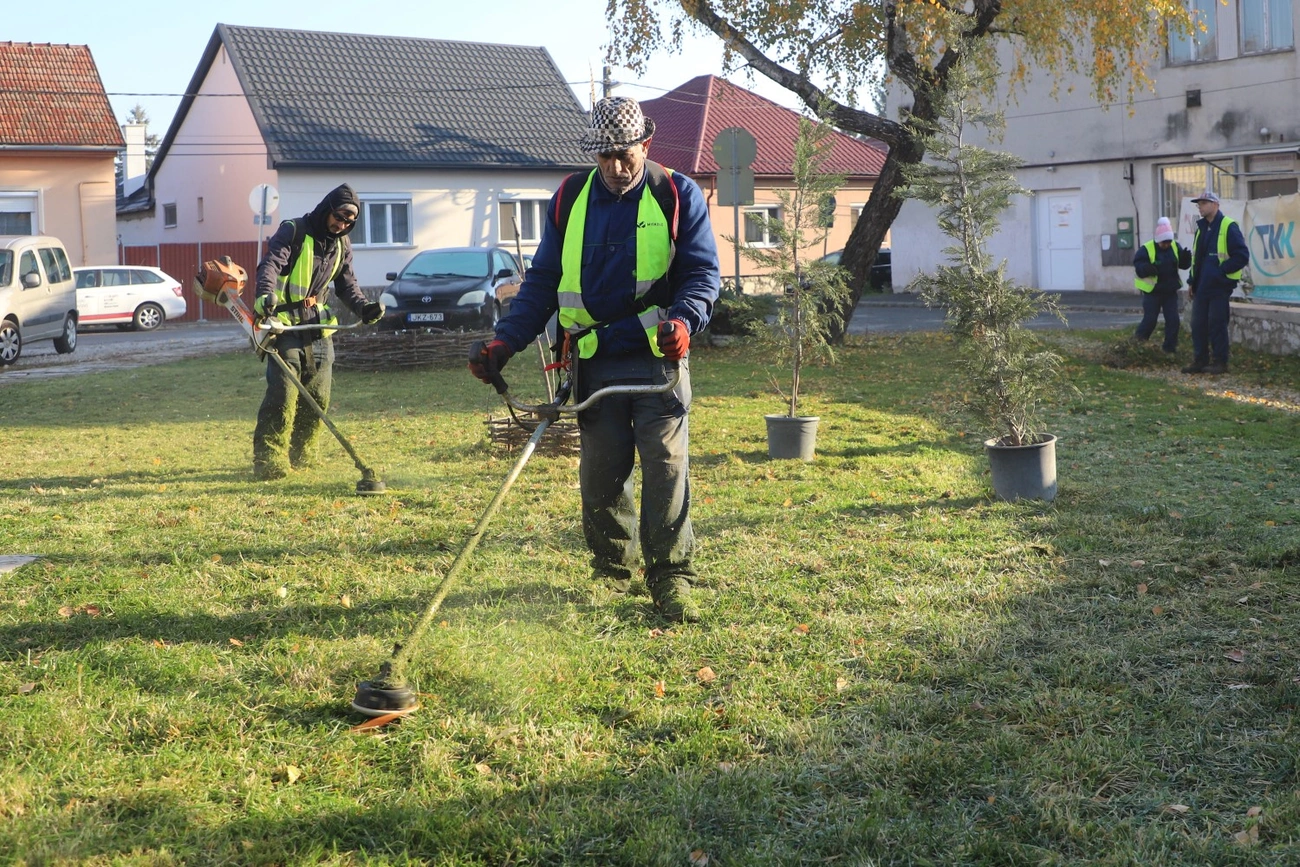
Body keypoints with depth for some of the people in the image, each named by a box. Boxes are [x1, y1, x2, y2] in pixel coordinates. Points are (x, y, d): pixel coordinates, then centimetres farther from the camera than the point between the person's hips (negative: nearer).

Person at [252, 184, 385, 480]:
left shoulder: (341, 245, 13)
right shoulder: (292, 232, -7)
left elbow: (347, 283, 16)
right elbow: (270, 264, -21)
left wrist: (364, 307, -4)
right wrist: (265, 294, -41)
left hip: (319, 327, 7)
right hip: (285, 324, -7)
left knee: (318, 395, 8)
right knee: (282, 393, -15)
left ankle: (301, 454, 23)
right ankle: (269, 460, -13)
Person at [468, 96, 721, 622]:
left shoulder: (677, 197, 1)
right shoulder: (570, 199, 10)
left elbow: (703, 272, -2)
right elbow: (542, 282, 12)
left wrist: (682, 321, -23)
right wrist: (504, 343, 1)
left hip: (658, 358, -3)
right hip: (594, 362, 3)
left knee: (666, 467, -6)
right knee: (600, 474, 7)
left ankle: (671, 578, 0)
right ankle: (612, 569, 23)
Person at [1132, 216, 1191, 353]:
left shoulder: (1176, 247, -1)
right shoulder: (1146, 249, -14)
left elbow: (1183, 264, 0)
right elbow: (1138, 266, -19)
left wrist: (1186, 258, -23)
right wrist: (1147, 268, -41)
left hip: (1170, 291, 4)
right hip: (1152, 291, -4)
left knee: (1173, 319, 3)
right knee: (1150, 319, -1)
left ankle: (1170, 346, 13)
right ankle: (1138, 343, 20)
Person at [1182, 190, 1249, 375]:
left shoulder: (1228, 227, -10)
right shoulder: (1201, 228, 15)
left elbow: (1242, 256, -12)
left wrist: (1221, 270, -14)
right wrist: (1192, 281, 15)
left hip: (1219, 286, -8)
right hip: (1201, 286, 8)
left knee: (1217, 324, -4)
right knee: (1198, 324, 8)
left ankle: (1220, 362, 4)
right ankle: (1200, 360, 16)